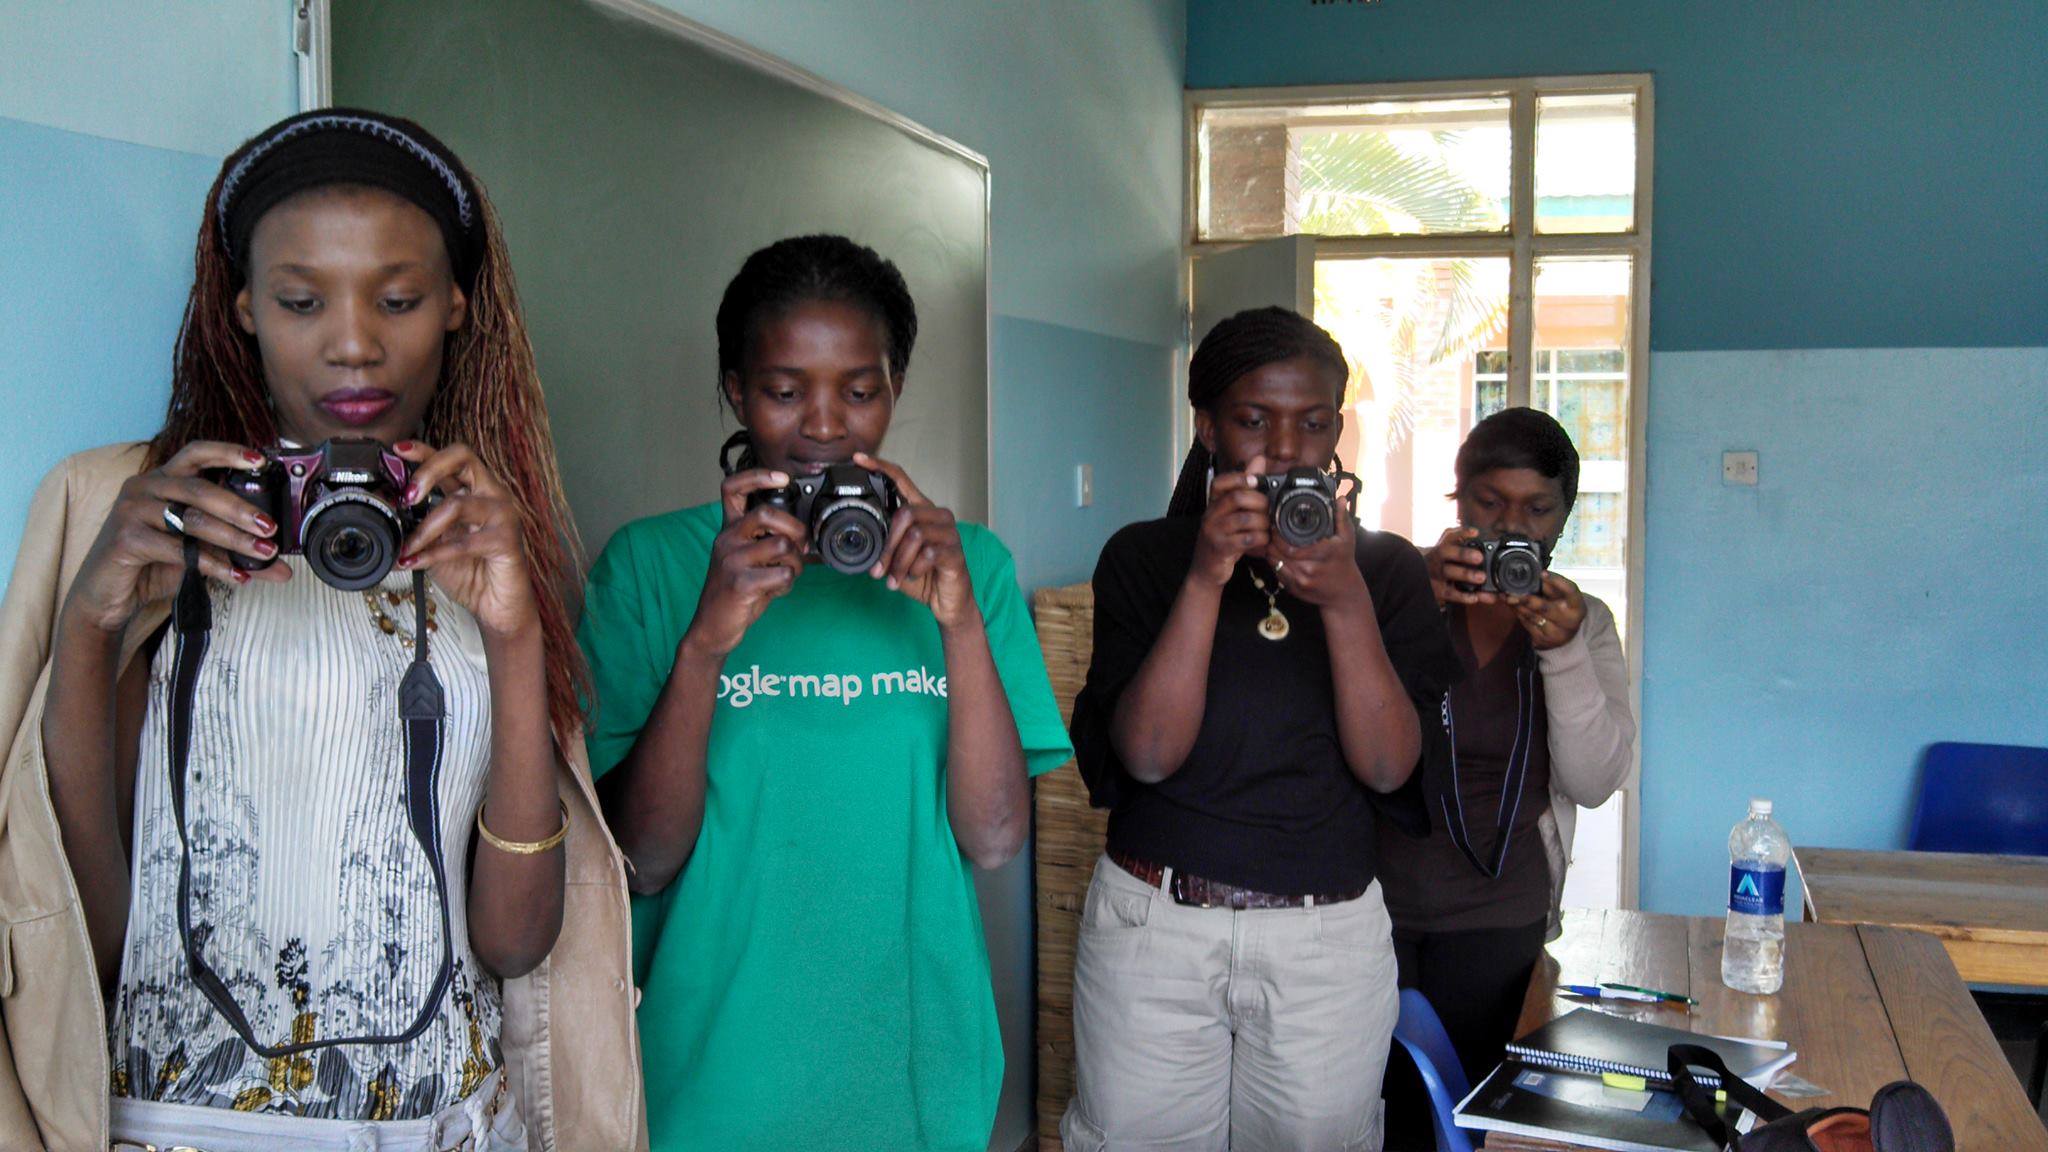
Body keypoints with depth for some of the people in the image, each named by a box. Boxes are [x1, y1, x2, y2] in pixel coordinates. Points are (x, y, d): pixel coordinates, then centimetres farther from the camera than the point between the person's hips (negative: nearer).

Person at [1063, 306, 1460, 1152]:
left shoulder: (1386, 567, 2)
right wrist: (1206, 579, -21)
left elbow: (1388, 766, -8)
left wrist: (1346, 602, -21)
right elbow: (1148, 755, -12)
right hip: (1152, 923, 0)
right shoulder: (1143, 557, -1)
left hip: (1329, 936, 1)